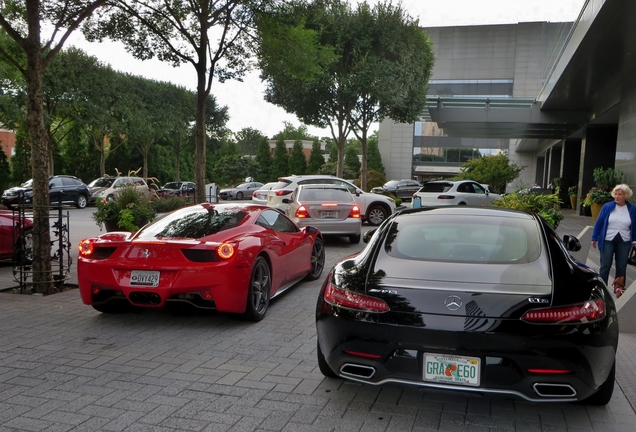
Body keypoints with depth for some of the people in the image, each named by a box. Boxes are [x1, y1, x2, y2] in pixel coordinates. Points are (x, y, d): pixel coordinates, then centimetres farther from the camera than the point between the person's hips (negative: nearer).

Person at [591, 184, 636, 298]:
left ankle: (619, 288, 22)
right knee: (605, 266, 3)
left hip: (624, 242, 2)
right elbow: (599, 222, -1)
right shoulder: (607, 207, -5)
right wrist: (594, 238, -1)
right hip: (608, 241, -2)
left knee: (621, 266, 10)